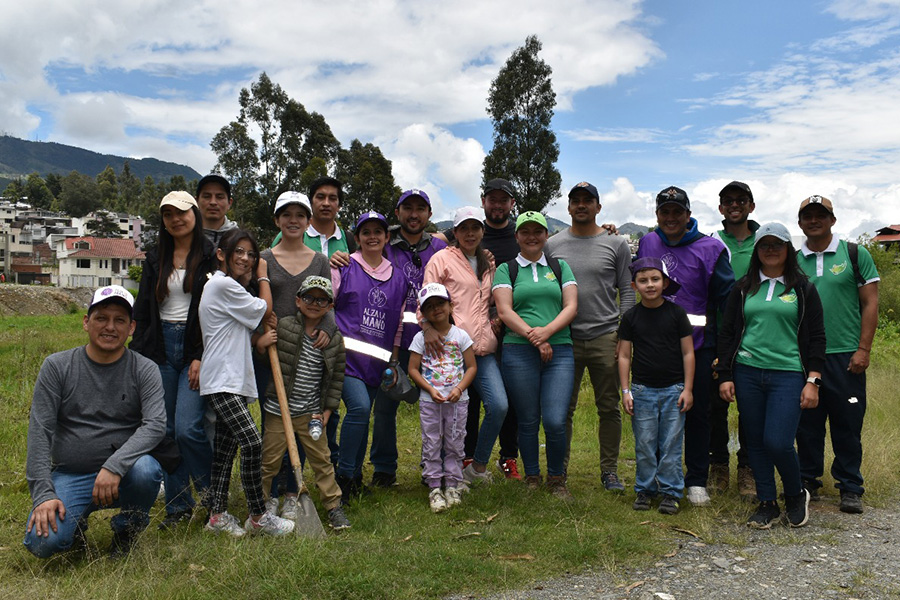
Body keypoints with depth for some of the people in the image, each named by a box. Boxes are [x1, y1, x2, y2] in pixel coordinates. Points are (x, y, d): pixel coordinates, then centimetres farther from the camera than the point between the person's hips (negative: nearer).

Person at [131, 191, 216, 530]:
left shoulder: (211, 256, -2)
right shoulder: (156, 258, 13)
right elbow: (143, 311, 14)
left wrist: (202, 358, -12)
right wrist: (137, 355, 6)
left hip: (197, 348, -5)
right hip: (160, 347, 5)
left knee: (188, 428, -13)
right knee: (166, 432, 6)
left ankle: (213, 495, 11)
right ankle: (178, 507, 18)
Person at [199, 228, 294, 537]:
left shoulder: (231, 286, 22)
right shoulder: (222, 284, -11)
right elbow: (264, 308, -4)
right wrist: (263, 277, 10)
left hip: (235, 379, 11)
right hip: (221, 381, -11)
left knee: (225, 448, 11)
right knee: (252, 442, -16)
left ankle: (218, 514, 18)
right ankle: (258, 516, -7)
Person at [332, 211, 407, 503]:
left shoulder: (398, 277, 15)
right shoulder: (343, 268, 4)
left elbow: (398, 324, 18)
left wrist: (393, 362, 15)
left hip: (376, 359, 4)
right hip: (346, 354, -4)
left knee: (362, 415, 8)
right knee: (360, 406, -20)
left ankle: (355, 478, 22)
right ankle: (343, 475, -6)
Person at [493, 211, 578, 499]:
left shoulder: (560, 267, 16)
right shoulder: (506, 270, 10)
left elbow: (571, 306, 6)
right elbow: (504, 311, -1)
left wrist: (547, 331, -11)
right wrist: (534, 338, -12)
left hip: (560, 350, 1)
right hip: (519, 353, -1)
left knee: (556, 421, -8)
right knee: (528, 421, 4)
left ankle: (557, 479, 15)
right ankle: (531, 478, 23)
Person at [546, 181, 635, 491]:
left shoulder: (616, 243, 6)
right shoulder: (553, 245, 8)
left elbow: (627, 291, 5)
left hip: (605, 338, 0)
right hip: (565, 339, 1)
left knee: (609, 408, 7)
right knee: (563, 409, 6)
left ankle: (609, 471, 20)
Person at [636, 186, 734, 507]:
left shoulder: (709, 248, -4)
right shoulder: (647, 243, 8)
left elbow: (728, 300, -4)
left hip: (698, 345, -3)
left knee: (697, 413, 6)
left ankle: (696, 481, 19)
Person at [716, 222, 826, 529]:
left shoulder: (803, 288, 6)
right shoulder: (743, 288, 11)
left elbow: (816, 337, 5)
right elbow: (727, 333, 11)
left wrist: (813, 381, -3)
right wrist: (725, 375, 4)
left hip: (788, 375, -3)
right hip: (747, 374, 3)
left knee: (777, 442, -11)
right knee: (755, 441, 7)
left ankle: (796, 495, 17)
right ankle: (767, 504, 21)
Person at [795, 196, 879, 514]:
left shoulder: (855, 254, 3)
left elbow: (870, 303, 1)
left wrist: (863, 350, -7)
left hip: (845, 356, -2)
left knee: (847, 424, 3)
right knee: (807, 423, 9)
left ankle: (850, 488, 16)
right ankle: (808, 481, 22)